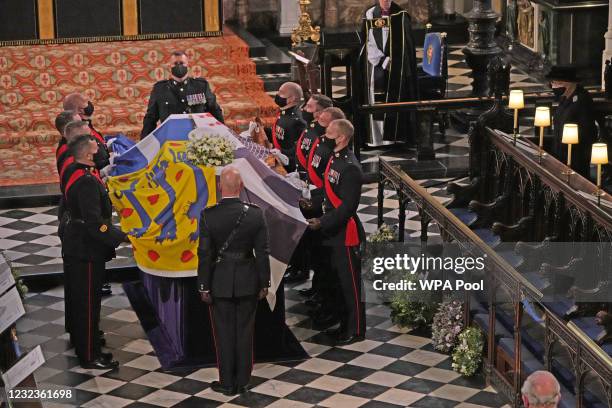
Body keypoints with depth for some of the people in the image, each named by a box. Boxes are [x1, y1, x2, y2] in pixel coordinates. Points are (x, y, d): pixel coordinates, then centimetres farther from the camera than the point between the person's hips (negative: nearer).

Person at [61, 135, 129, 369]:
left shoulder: (75, 173, 7)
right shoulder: (87, 182, -24)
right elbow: (94, 222, -30)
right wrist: (120, 238, -28)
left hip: (76, 246, 10)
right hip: (86, 251, -10)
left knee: (80, 298, 20)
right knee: (88, 301, -2)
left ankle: (82, 344, 34)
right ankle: (89, 356, 6)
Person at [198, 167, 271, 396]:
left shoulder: (208, 215, -14)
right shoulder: (255, 214, -10)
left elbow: (204, 254, -11)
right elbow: (262, 253, -5)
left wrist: (203, 286, -2)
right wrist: (264, 283, 5)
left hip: (220, 283, -1)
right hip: (248, 282, 2)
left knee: (224, 333, 9)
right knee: (245, 332, 12)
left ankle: (227, 383, 17)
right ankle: (243, 381, 21)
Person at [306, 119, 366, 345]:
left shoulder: (350, 168, -22)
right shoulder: (335, 158, 6)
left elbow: (348, 207, -24)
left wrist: (322, 223, -22)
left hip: (346, 233, -10)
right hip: (334, 231, 10)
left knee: (350, 282, 2)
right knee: (339, 278, 19)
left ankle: (355, 330, 13)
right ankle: (345, 323, 32)